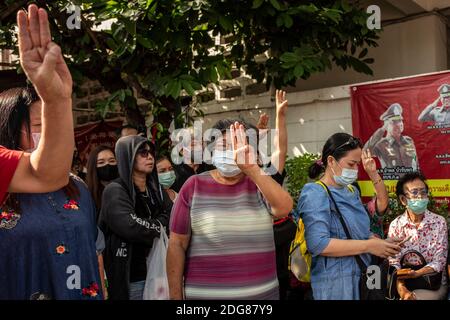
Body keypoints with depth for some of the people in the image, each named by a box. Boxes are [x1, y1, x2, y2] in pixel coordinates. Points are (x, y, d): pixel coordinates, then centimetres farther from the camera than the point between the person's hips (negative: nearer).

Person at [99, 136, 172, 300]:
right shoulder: (115, 191, -11)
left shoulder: (156, 188, 12)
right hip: (131, 276, -6)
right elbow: (130, 226, -24)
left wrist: (148, 226, -15)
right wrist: (158, 228, -9)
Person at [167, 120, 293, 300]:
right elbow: (177, 245, -3)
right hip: (204, 294, -1)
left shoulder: (259, 184, 1)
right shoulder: (194, 186, -4)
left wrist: (251, 169, -29)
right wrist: (175, 296, -5)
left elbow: (284, 208, -20)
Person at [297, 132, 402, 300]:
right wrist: (369, 246, -22)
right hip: (334, 281, -8)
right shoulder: (315, 194, -15)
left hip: (361, 275, 8)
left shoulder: (352, 191, 10)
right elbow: (318, 244, -25)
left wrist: (381, 243, 0)